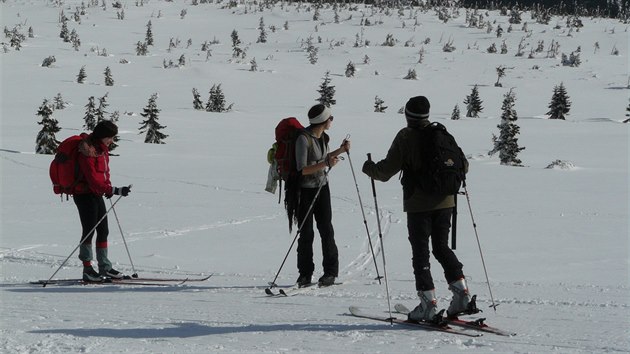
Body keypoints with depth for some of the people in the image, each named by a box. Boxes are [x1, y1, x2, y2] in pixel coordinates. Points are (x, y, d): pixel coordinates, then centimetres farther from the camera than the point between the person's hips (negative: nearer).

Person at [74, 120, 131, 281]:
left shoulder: (102, 148, 7)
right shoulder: (87, 152, -22)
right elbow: (93, 179, -27)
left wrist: (108, 187, 5)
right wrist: (114, 190, -32)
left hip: (97, 194, 9)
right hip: (84, 194, -9)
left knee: (103, 230, 10)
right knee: (89, 230, -6)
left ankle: (105, 267, 17)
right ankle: (87, 269, 0)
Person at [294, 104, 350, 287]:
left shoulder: (323, 137, 5)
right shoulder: (304, 139, -18)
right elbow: (302, 169, -21)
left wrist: (340, 150, 11)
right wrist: (326, 164, -29)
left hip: (322, 187, 6)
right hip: (306, 189, -6)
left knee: (326, 229, 2)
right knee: (306, 233, -1)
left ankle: (330, 272, 8)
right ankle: (305, 274, 8)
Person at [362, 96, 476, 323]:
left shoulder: (406, 137, -9)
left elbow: (387, 170, -11)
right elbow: (462, 165, 8)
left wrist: (368, 168, 8)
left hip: (418, 204, -5)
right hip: (444, 201, 5)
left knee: (420, 252, 2)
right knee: (442, 247, 18)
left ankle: (429, 304, -2)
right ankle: (461, 292, 8)